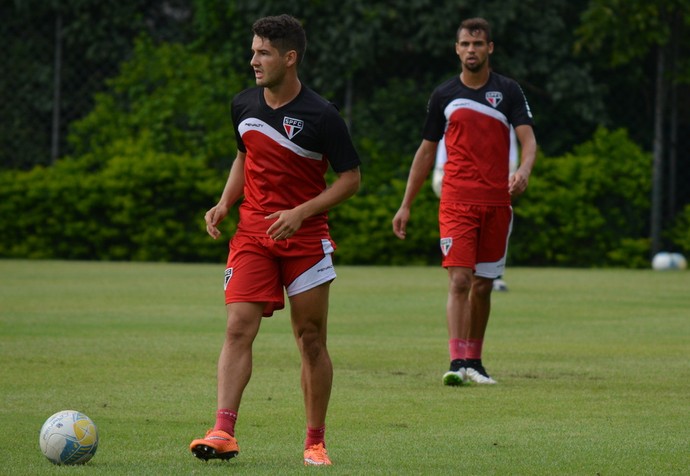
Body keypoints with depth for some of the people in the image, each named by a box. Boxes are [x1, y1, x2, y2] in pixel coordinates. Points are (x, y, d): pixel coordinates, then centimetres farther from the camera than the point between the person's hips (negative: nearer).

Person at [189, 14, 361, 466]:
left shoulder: (321, 116, -12)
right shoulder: (244, 105, 3)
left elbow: (351, 178, -6)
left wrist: (301, 212, -17)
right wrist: (225, 203, 5)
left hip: (306, 237, -3)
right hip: (252, 234, 3)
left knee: (311, 339, 3)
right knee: (238, 328, -12)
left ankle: (316, 442, 14)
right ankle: (223, 432, -20)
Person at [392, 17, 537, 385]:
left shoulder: (508, 91, 4)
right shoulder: (443, 96, 7)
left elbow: (528, 139, -6)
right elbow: (426, 151, 13)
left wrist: (523, 170, -28)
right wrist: (406, 205, 11)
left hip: (497, 201, 1)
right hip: (456, 200, -1)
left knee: (483, 285, 8)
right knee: (459, 279, -14)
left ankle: (473, 360, 20)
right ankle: (457, 362, -21)